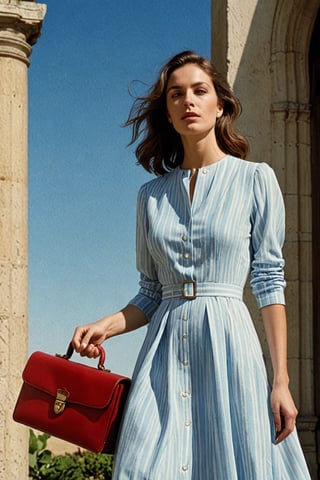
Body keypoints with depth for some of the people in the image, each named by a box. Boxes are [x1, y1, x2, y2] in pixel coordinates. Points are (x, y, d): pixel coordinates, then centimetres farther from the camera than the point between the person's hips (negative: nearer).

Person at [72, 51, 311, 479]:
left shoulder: (255, 180, 3)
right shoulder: (152, 195, 12)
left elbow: (269, 282, -1)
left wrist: (282, 380, -7)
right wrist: (105, 326, -4)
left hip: (228, 346, -3)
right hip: (164, 354, 3)